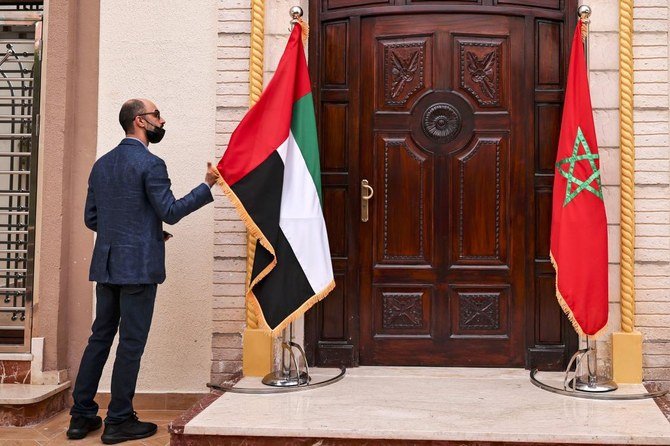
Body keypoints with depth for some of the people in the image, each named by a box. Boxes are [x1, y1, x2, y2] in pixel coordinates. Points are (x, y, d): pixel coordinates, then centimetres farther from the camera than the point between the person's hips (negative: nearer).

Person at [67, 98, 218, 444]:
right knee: (131, 343, 1)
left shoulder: (102, 164, 12)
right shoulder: (150, 164, -11)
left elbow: (91, 218, 14)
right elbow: (171, 212, -12)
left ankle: (81, 416, 19)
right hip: (139, 265, -7)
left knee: (100, 337, 14)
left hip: (106, 264, 7)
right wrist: (208, 185, -5)